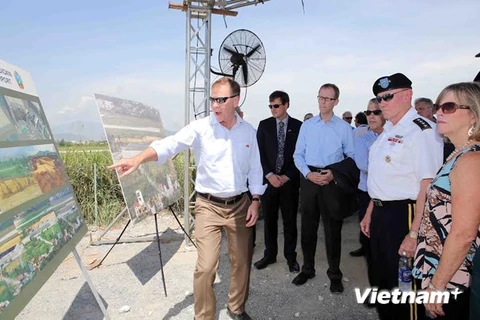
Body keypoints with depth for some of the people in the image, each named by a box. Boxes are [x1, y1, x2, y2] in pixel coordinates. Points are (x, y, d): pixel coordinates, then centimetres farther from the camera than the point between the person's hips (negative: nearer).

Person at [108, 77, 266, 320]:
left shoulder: (249, 132, 1)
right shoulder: (201, 128, -9)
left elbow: (255, 169, 7)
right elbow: (169, 145, -23)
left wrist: (255, 201, 2)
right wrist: (138, 159, -39)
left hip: (239, 205, 3)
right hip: (208, 206, -3)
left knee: (241, 262, 14)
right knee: (206, 266, -5)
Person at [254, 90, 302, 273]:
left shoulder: (299, 126, 0)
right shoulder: (264, 125, 5)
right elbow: (259, 153, 1)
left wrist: (287, 176, -9)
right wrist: (269, 175, -10)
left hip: (289, 181, -1)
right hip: (268, 179, 2)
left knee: (290, 220, 8)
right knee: (269, 219, 10)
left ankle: (291, 256, 22)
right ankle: (270, 254, 24)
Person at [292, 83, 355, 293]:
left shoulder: (344, 127, 0)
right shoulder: (306, 125, 7)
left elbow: (351, 157, -1)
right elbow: (298, 154, 5)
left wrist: (334, 174, -14)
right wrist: (308, 174, -10)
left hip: (333, 181, -2)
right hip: (309, 179, 3)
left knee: (333, 228, 6)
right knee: (308, 226, 11)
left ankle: (334, 274, 22)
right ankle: (307, 269, 28)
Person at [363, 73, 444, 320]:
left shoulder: (421, 130, -16)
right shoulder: (388, 130, 12)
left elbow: (428, 185, -23)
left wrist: (415, 233, -25)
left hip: (404, 215, -9)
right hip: (381, 214, 9)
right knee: (381, 280, 23)